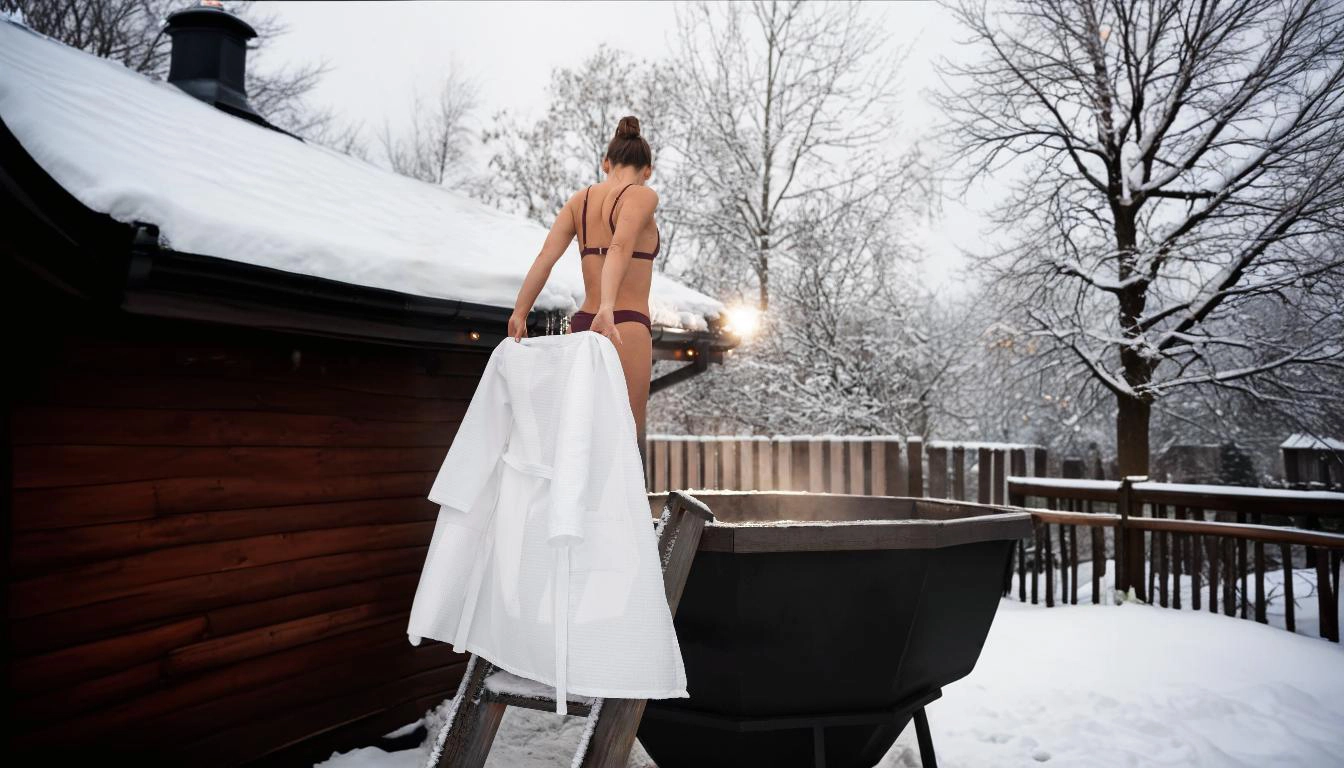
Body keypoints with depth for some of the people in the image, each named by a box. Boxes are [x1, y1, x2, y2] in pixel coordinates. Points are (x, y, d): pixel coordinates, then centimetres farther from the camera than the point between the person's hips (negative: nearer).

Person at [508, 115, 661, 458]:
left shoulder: (580, 199, 14)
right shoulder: (642, 196, -2)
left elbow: (545, 256, 0)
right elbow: (620, 248, -21)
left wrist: (519, 314, -6)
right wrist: (607, 308, -33)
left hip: (580, 326, 6)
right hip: (625, 329, -6)